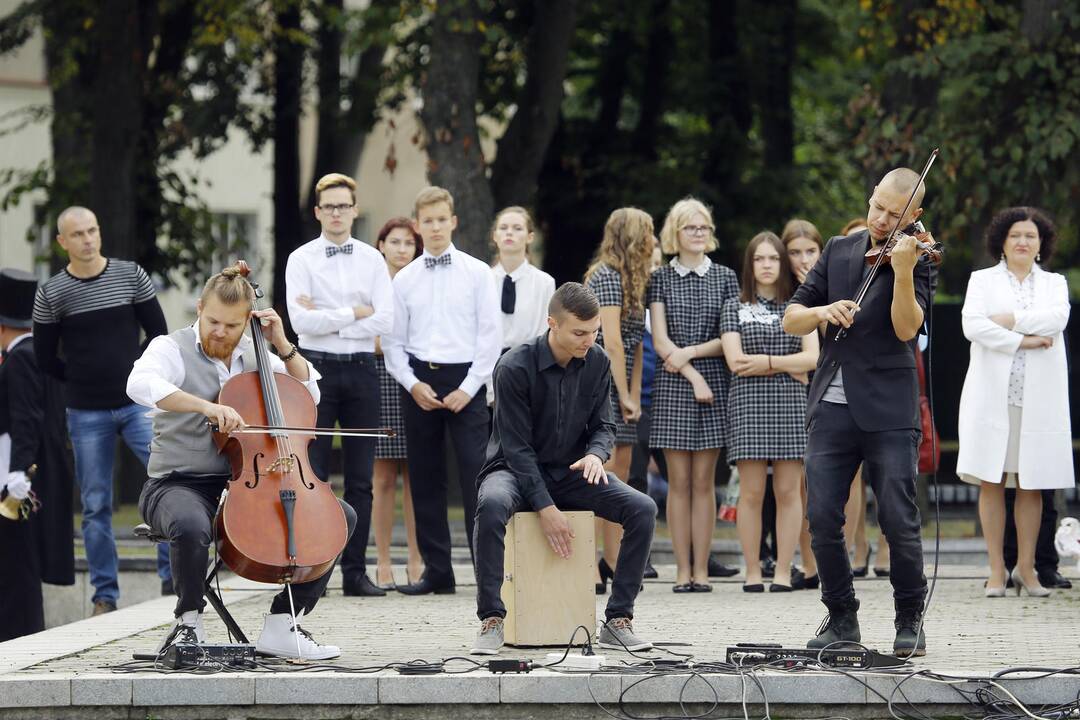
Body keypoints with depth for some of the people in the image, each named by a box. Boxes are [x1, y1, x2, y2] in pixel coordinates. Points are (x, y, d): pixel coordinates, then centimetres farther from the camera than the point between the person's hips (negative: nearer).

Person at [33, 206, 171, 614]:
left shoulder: (131, 276, 0)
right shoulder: (51, 295, -2)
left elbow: (158, 333, 5)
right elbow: (45, 358, 5)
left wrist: (134, 375, 1)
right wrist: (83, 381, 6)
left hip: (137, 403, 0)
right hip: (86, 412, 0)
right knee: (96, 505, 4)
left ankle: (171, 576, -6)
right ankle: (105, 595, 11)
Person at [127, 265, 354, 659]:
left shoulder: (252, 355, 13)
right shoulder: (172, 348, -6)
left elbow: (308, 394, 16)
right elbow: (141, 384, -28)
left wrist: (283, 346, 2)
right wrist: (207, 407, -39)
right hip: (179, 485, -6)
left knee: (341, 516, -8)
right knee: (191, 525, -42)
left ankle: (282, 624, -2)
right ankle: (189, 623, -15)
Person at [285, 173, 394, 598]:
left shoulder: (372, 260, 8)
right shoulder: (301, 260, 1)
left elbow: (385, 321, -4)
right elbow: (301, 321, -11)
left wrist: (325, 318, -9)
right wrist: (355, 313, -10)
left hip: (361, 371, 3)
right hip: (317, 368, -2)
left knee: (361, 479, 4)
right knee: (313, 477, -2)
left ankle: (355, 571, 8)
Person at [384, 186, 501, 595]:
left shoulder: (477, 273, 3)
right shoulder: (404, 279, 9)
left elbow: (490, 335, -1)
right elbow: (393, 341, 9)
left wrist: (468, 388, -9)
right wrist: (413, 385, -6)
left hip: (465, 382, -3)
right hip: (419, 382, 3)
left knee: (476, 476, -10)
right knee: (425, 480, 5)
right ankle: (436, 571, 11)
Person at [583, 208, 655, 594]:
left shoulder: (631, 281, 18)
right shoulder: (608, 277, -11)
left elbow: (635, 344, 14)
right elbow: (611, 341, -15)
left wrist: (634, 397, 6)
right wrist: (624, 395, -12)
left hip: (617, 387, 10)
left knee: (620, 473, 11)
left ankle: (613, 562, 17)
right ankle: (589, 569, -15)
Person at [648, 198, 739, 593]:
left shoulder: (725, 278, 9)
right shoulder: (661, 279, 6)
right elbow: (660, 341, -1)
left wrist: (691, 352, -9)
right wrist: (693, 377, -10)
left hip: (714, 383, 1)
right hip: (673, 384, -1)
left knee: (704, 481, 0)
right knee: (679, 481, -2)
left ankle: (701, 569, 1)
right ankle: (682, 570, -1)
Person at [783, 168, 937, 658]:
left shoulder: (919, 261, 1)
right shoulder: (839, 252, 13)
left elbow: (907, 328, -15)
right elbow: (791, 320, 12)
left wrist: (903, 270, -27)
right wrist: (822, 311, -10)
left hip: (888, 412, -4)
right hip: (833, 409, 4)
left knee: (899, 519, -7)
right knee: (822, 517, -2)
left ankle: (910, 619, 8)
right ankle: (842, 617, 12)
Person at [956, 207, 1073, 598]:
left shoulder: (1054, 283, 15)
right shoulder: (983, 280, 11)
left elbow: (1058, 318, -7)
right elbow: (971, 323, -7)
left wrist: (1011, 321, -12)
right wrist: (1022, 341, -11)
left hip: (1039, 396, 1)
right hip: (992, 393, -1)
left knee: (1031, 485, 1)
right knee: (991, 482, -3)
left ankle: (1026, 567, 6)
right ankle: (997, 569, 1)